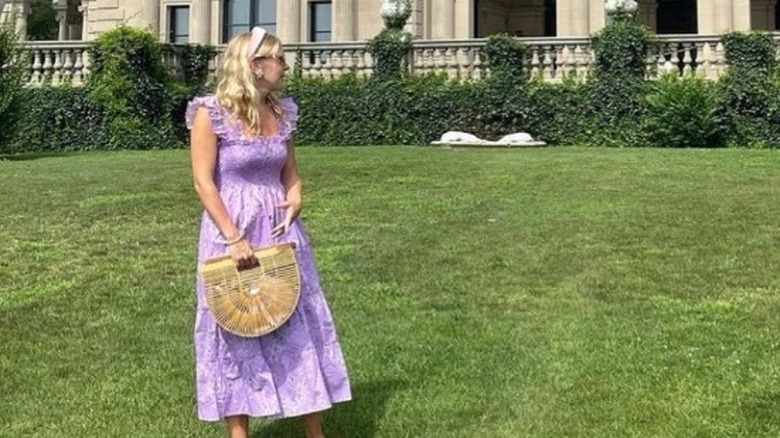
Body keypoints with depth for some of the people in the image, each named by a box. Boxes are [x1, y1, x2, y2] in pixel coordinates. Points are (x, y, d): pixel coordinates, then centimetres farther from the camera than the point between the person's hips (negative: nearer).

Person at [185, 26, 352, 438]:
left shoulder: (281, 112, 6)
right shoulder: (211, 113, -11)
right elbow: (203, 182, -13)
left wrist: (293, 203, -5)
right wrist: (234, 237, -18)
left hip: (280, 231, 6)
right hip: (231, 230, -5)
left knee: (302, 328, 9)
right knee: (237, 332, 5)